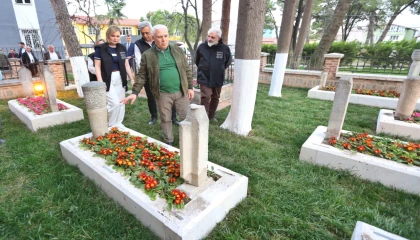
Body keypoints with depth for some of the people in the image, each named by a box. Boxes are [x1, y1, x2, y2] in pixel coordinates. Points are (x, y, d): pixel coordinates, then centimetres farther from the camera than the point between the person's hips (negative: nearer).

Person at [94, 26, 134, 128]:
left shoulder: (122, 48, 8)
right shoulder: (101, 49, -4)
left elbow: (126, 65, 11)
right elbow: (97, 66, -4)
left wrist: (132, 79, 6)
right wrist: (100, 82, -14)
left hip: (120, 79, 5)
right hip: (107, 80, -4)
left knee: (121, 103, 7)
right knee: (114, 103, -12)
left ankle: (118, 124, 23)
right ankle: (111, 125, 10)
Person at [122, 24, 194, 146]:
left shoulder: (177, 50, 5)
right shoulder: (147, 55, -2)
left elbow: (187, 70, 8)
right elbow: (142, 76, 1)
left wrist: (190, 87, 3)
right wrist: (135, 92, -7)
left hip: (181, 91, 2)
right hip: (163, 94, -1)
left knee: (187, 117, 8)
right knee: (166, 119, 11)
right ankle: (169, 142, 30)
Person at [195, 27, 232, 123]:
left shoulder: (225, 48, -7)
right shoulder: (202, 46, -6)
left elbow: (228, 61, 12)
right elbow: (197, 61, 12)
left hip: (218, 79, 2)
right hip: (204, 78, -2)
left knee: (215, 98, 14)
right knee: (205, 98, -9)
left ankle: (211, 116, 32)